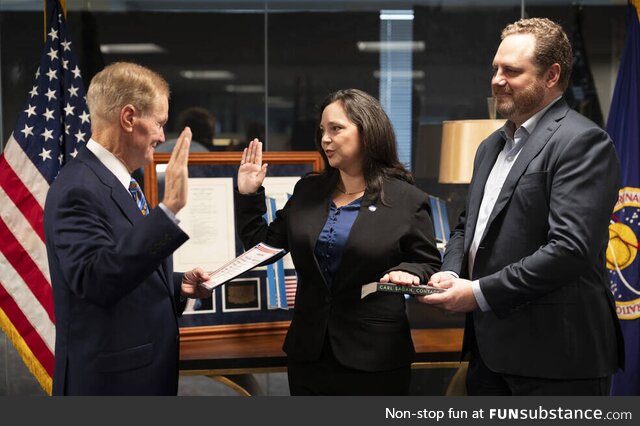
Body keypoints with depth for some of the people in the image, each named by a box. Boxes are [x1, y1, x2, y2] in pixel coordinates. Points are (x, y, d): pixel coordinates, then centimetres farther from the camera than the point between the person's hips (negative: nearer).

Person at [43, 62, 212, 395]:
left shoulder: (119, 181, 9)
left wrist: (177, 285, 4)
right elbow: (95, 280, -32)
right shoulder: (77, 189, -19)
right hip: (110, 379, -9)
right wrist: (169, 209, -35)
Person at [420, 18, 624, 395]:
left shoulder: (582, 142, -12)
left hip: (557, 356, -8)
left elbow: (571, 248, -22)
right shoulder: (492, 146, 15)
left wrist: (480, 292, -19)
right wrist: (452, 273, 1)